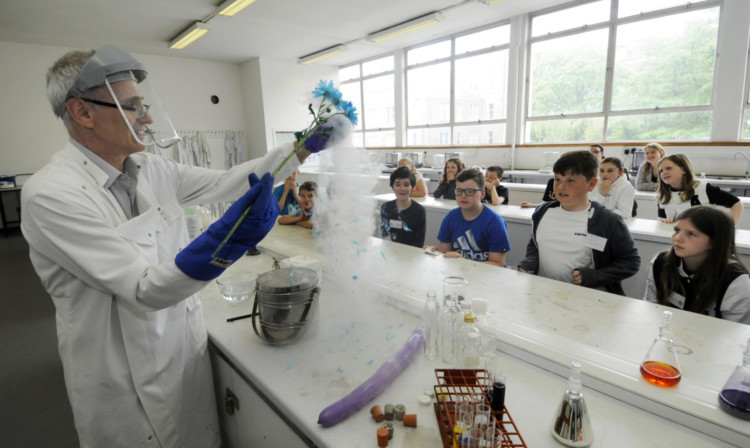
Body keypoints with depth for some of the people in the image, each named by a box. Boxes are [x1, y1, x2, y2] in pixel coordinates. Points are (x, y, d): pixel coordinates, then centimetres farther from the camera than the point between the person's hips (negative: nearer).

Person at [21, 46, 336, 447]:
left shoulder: (150, 170, -2)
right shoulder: (51, 195, -22)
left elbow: (226, 183, 2)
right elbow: (145, 289, -27)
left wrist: (302, 148, -5)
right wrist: (229, 238, -42)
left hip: (188, 352, 6)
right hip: (128, 384, -6)